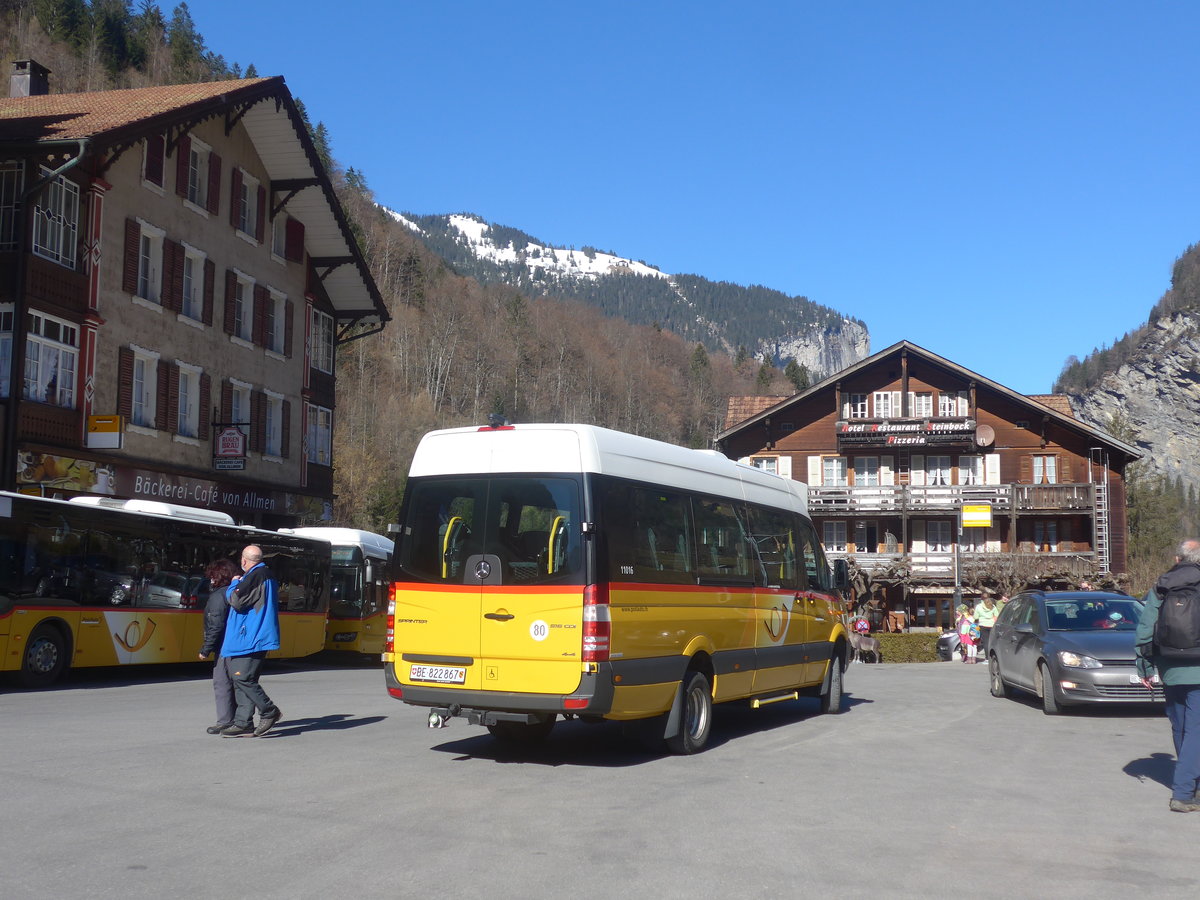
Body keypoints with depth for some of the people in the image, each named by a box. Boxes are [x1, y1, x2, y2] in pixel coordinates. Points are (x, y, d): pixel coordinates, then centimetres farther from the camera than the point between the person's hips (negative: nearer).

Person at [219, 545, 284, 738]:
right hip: (249, 639, 11)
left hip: (249, 639, -11)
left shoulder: (255, 576, -14)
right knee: (241, 680, 9)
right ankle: (243, 723, 9)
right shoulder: (266, 575, 19)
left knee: (243, 678, -12)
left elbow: (236, 601, -18)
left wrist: (234, 584, -2)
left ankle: (269, 712, -3)